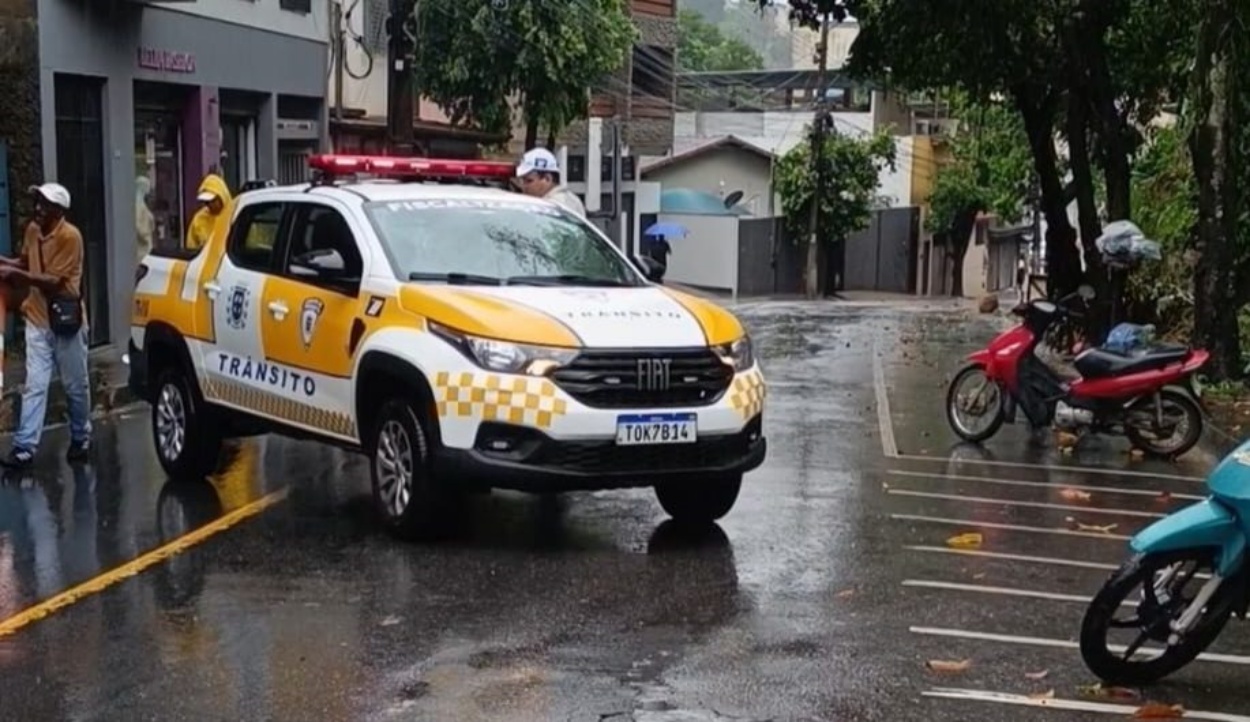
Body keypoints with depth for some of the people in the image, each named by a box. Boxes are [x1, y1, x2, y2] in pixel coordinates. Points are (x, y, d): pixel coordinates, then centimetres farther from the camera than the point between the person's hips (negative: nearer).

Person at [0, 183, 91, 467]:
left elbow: (55, 281, -21)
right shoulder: (32, 230, 3)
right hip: (38, 319, 5)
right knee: (34, 386, 2)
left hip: (66, 320, -5)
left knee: (76, 386, 9)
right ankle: (24, 446, 1)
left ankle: (81, 439, 26)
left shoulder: (70, 236, -18)